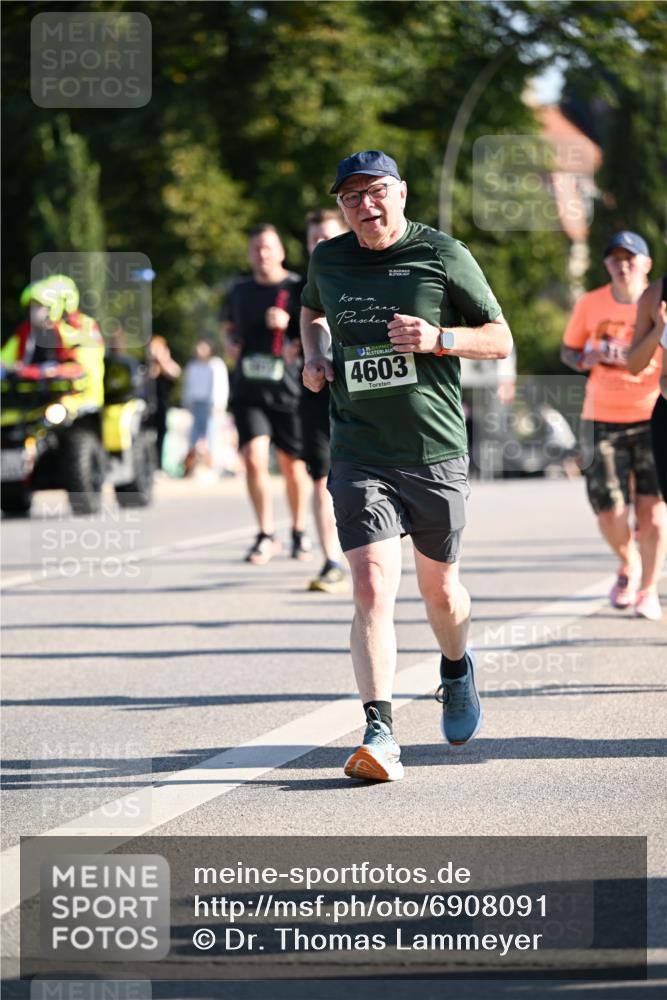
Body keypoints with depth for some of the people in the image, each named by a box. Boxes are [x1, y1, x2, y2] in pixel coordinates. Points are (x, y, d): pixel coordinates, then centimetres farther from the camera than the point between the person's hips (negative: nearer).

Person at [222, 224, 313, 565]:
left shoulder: (298, 289, -2)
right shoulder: (240, 292, 12)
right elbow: (228, 326, 28)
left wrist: (288, 324, -20)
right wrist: (230, 342, 6)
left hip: (288, 392, -2)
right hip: (248, 392, 3)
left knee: (292, 464, 8)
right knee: (253, 459, -12)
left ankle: (299, 532, 27)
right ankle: (266, 535, -2)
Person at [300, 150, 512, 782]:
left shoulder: (444, 256, -3)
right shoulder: (328, 260, 6)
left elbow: (501, 340, 1)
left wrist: (438, 338, -16)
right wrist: (314, 355, 9)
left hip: (435, 453, -1)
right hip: (359, 456, 1)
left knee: (439, 589, 14)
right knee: (372, 589, -15)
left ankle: (457, 670, 47)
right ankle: (379, 735, -20)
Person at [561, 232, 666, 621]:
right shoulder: (591, 305, 3)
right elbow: (568, 350, 13)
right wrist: (589, 359, -9)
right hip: (603, 420, 1)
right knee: (610, 511, -2)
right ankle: (628, 564, 29)